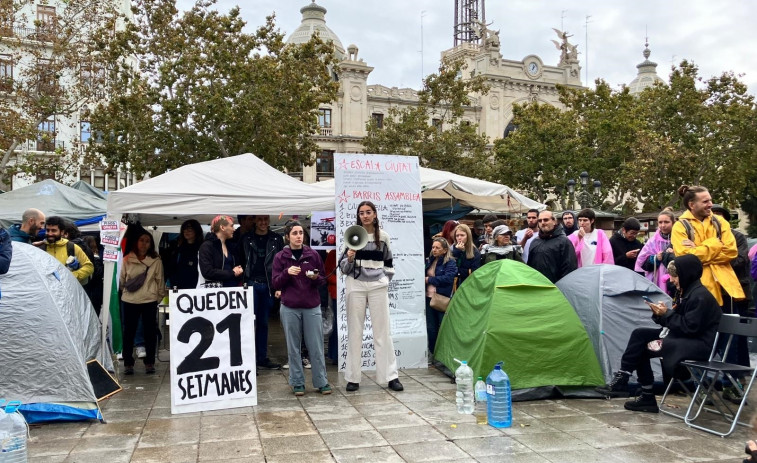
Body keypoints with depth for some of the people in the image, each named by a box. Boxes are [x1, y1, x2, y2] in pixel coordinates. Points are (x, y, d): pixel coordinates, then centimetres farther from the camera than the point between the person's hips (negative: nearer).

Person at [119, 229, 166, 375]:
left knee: (150, 332, 6)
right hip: (130, 300, 1)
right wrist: (125, 286, -3)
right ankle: (128, 363, 17)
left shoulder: (156, 261, -1)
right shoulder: (127, 260, 2)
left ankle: (149, 362, 17)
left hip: (149, 301, -1)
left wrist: (160, 295, 6)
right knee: (129, 332, 7)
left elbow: (160, 280, 4)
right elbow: (121, 279, 9)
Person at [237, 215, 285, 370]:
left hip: (268, 286, 2)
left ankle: (262, 358, 17)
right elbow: (241, 262, 4)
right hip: (251, 284, -2)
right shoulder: (246, 239, 4)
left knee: (263, 322, 10)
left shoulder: (276, 239, 7)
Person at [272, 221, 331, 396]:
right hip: (290, 308, 0)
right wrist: (287, 273, -16)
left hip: (312, 307, 0)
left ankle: (321, 382, 10)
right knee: (293, 347, 5)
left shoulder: (313, 255, 6)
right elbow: (276, 284, 2)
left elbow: (323, 280, 11)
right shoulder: (280, 257, 4)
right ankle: (297, 383, 15)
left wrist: (316, 278, -11)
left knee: (316, 346, 2)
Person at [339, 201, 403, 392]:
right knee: (355, 331, 4)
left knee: (383, 331, 3)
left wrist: (385, 280, 6)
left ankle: (391, 376, 8)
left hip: (378, 286, 1)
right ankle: (353, 378, 10)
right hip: (356, 286, -1)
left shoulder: (383, 236, 6)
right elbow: (343, 267, 2)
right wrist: (349, 258, -18)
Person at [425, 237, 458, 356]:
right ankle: (433, 353, 22)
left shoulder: (450, 263, -6)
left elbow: (448, 278, -19)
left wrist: (429, 280, -14)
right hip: (429, 297, 6)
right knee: (431, 327, 11)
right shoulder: (429, 261, 13)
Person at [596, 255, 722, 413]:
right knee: (639, 334, -1)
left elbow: (690, 327, -23)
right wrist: (660, 313, -4)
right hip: (682, 337, 10)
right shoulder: (685, 291, 12)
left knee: (643, 348, -21)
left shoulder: (700, 296, -18)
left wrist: (667, 314, -17)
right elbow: (677, 321, 14)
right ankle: (621, 380, -5)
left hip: (699, 345, -10)